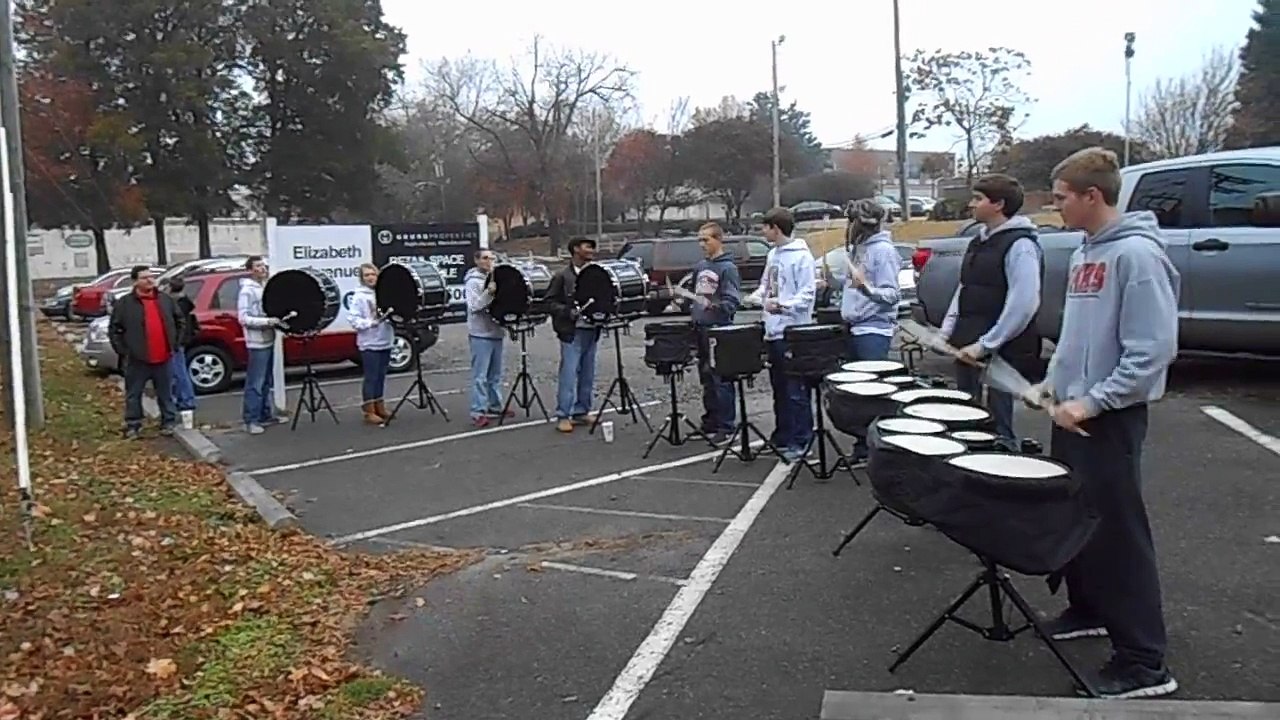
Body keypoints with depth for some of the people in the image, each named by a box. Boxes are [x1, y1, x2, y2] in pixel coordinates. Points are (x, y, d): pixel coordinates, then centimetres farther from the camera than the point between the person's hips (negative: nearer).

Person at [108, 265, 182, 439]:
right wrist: (122, 351, -5)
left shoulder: (165, 300, 7)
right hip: (137, 359, -2)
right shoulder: (125, 303, -4)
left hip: (162, 358, 2)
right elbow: (113, 329, 0)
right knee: (133, 394, 5)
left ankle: (168, 422, 19)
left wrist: (174, 343, 13)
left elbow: (179, 320, 19)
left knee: (165, 393, 10)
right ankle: (133, 425, 14)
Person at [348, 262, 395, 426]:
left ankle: (380, 407, 23)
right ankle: (369, 411, 3)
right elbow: (353, 319, -11)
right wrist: (370, 323, -22)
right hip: (369, 343, -5)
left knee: (381, 376, 13)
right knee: (371, 377, -3)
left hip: (385, 342, 5)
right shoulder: (359, 296, -6)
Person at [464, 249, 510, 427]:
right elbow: (474, 307, -19)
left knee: (495, 374, 14)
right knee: (480, 376, -7)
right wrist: (488, 293, -29)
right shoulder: (473, 281, -8)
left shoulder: (493, 279, 15)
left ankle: (495, 407, 22)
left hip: (495, 332, 8)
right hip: (480, 334, -8)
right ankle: (478, 412, -6)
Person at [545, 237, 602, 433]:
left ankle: (580, 413, 19)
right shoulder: (562, 277, -3)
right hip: (572, 333, -6)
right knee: (569, 375, -8)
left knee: (587, 377, 9)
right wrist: (568, 312, -18)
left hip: (591, 331, 6)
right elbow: (550, 302, -5)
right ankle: (562, 416, -3)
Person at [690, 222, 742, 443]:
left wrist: (714, 306, -32)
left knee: (721, 380, -4)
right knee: (706, 378, 14)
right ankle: (710, 422, 24)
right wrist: (692, 310, 12)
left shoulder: (727, 267, -9)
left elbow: (732, 301, -17)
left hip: (719, 329, -8)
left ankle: (725, 427, 2)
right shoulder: (700, 266, 14)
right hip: (700, 328, 8)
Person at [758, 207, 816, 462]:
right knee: (779, 389, 14)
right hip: (773, 332, 8)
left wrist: (783, 305, -27)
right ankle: (782, 437, 23)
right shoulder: (773, 255, 15)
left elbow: (807, 294, -15)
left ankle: (800, 442, 2)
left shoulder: (801, 256, -10)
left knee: (796, 391, -4)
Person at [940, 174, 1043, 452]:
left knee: (998, 426, -2)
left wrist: (985, 345, -20)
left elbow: (1023, 304, -20)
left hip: (1002, 351, -8)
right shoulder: (979, 241, 15)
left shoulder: (1020, 245, -13)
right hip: (968, 346, 9)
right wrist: (948, 330, 9)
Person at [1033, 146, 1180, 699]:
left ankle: (1143, 662, 4)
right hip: (1072, 411, 9)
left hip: (1110, 418, -9)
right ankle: (1087, 609, 36)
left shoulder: (1137, 254, -17)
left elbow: (1153, 351, -22)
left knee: (1117, 533, -5)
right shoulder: (1084, 254, 11)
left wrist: (1093, 403, -21)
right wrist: (1053, 381, 11)